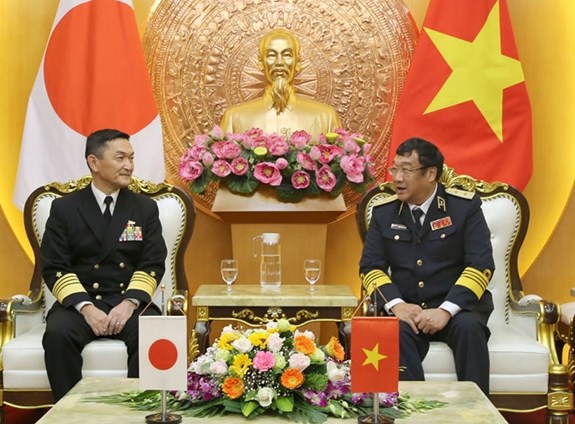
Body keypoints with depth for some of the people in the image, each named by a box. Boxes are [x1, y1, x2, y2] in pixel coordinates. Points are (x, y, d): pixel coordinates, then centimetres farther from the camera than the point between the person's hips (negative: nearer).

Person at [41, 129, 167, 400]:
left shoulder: (145, 208, 10)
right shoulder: (64, 209, 6)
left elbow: (153, 264, 3)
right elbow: (54, 268, -1)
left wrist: (130, 303, -16)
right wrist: (85, 307, -17)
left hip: (129, 304, 1)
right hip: (79, 303, 0)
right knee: (57, 334, -32)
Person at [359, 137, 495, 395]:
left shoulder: (465, 206, -1)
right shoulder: (383, 212, 7)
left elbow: (481, 265, -9)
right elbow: (370, 266, 4)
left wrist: (446, 310, -23)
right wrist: (396, 304, -17)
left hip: (456, 307, -1)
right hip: (406, 309, 1)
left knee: (469, 328, -33)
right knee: (396, 332, -32)